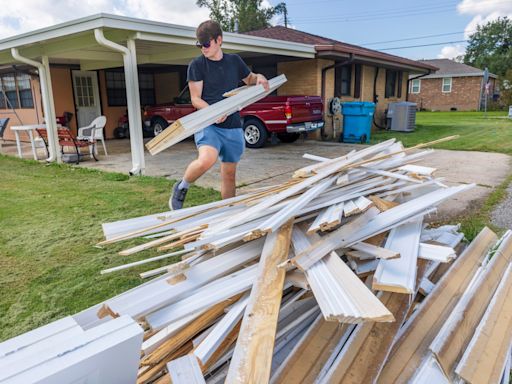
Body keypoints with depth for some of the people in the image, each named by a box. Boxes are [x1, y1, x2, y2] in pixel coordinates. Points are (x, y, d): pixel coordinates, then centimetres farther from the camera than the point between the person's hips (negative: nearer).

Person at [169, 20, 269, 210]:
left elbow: (250, 79, 26)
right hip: (207, 124, -4)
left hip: (233, 127, 4)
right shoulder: (197, 65, -2)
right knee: (207, 159, -32)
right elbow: (195, 99, -5)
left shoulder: (234, 61, 9)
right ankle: (181, 188, -3)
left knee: (229, 173, 10)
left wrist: (259, 78, 2)